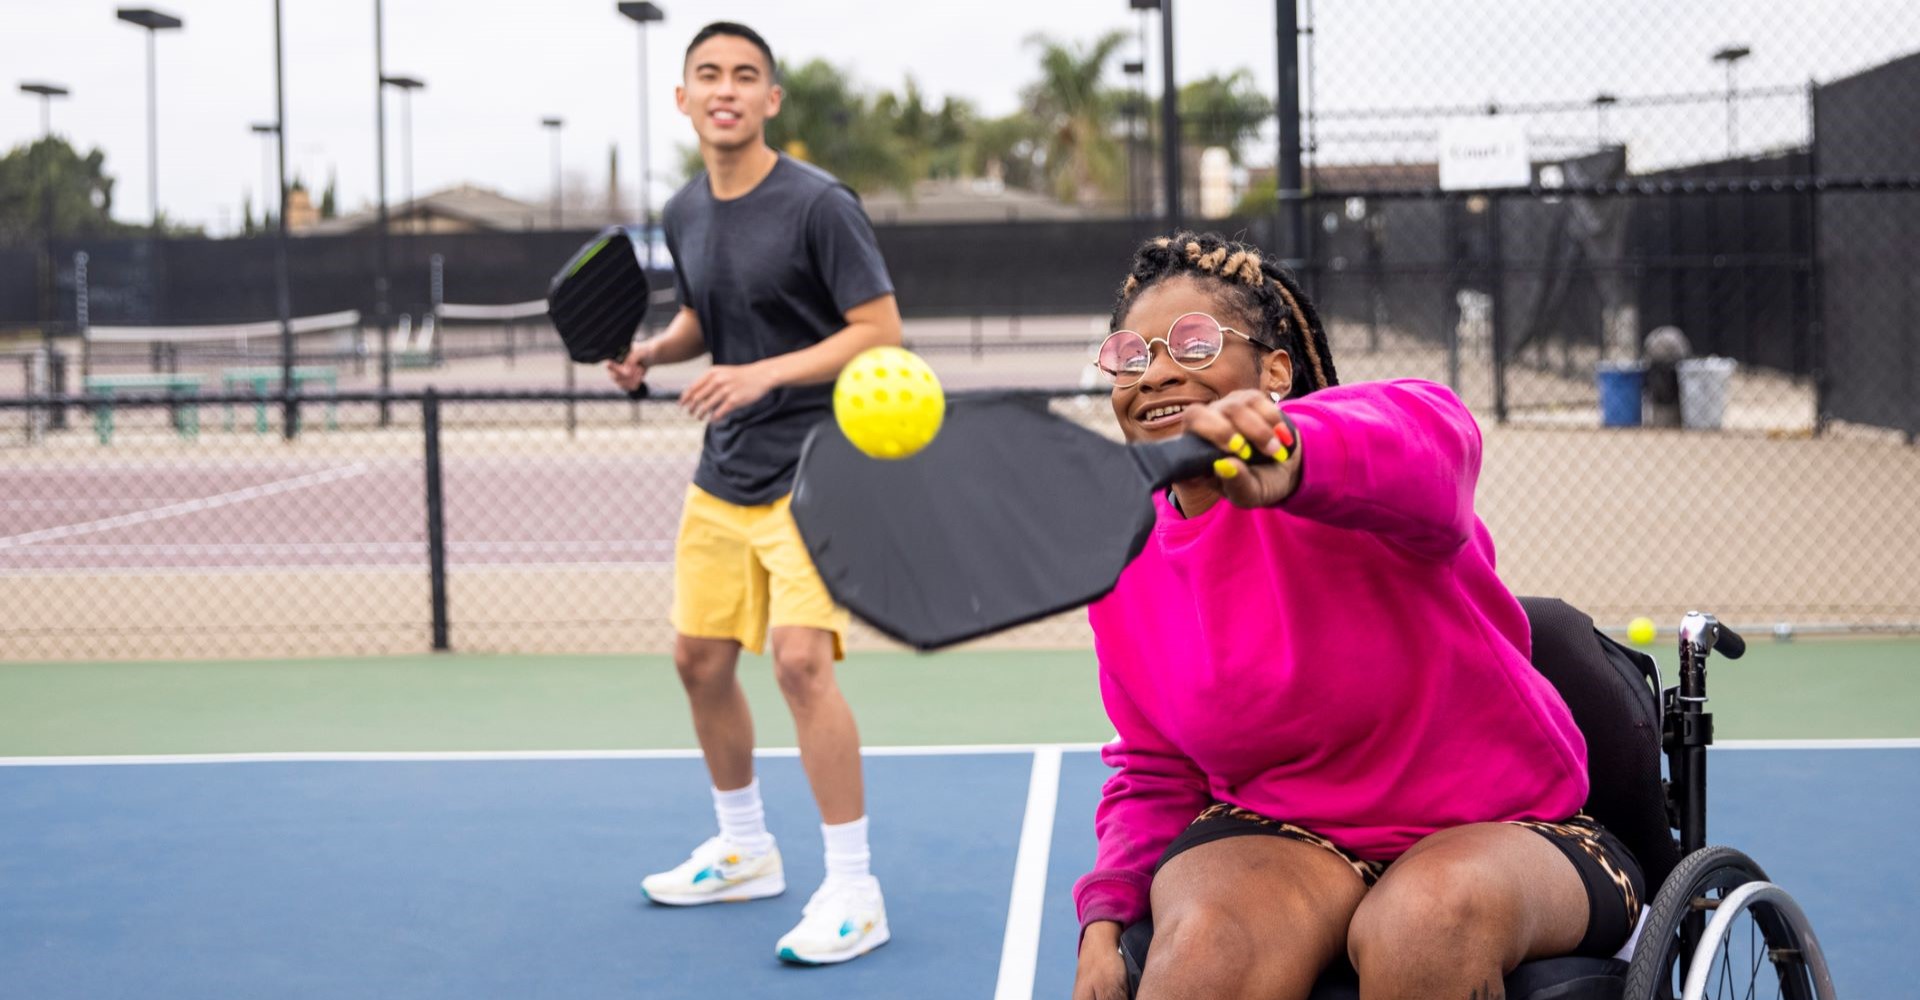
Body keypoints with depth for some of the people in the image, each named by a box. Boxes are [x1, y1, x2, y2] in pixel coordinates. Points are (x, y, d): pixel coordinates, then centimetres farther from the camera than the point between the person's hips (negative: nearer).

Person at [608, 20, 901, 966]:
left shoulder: (819, 204, -13)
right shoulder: (683, 214, 7)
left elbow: (880, 330, -15)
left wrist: (765, 374, -24)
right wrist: (653, 350, 2)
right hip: (722, 473, 8)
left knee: (801, 659, -19)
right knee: (700, 657, 12)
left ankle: (853, 893, -9)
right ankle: (743, 850, 33)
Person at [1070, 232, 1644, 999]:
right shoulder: (1123, 562, 4)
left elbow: (1422, 447, -42)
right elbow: (1153, 771, 15)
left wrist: (1293, 456, -65)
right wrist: (1105, 917, -3)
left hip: (1497, 829, -3)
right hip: (1276, 836, 3)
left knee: (1430, 917, -37)